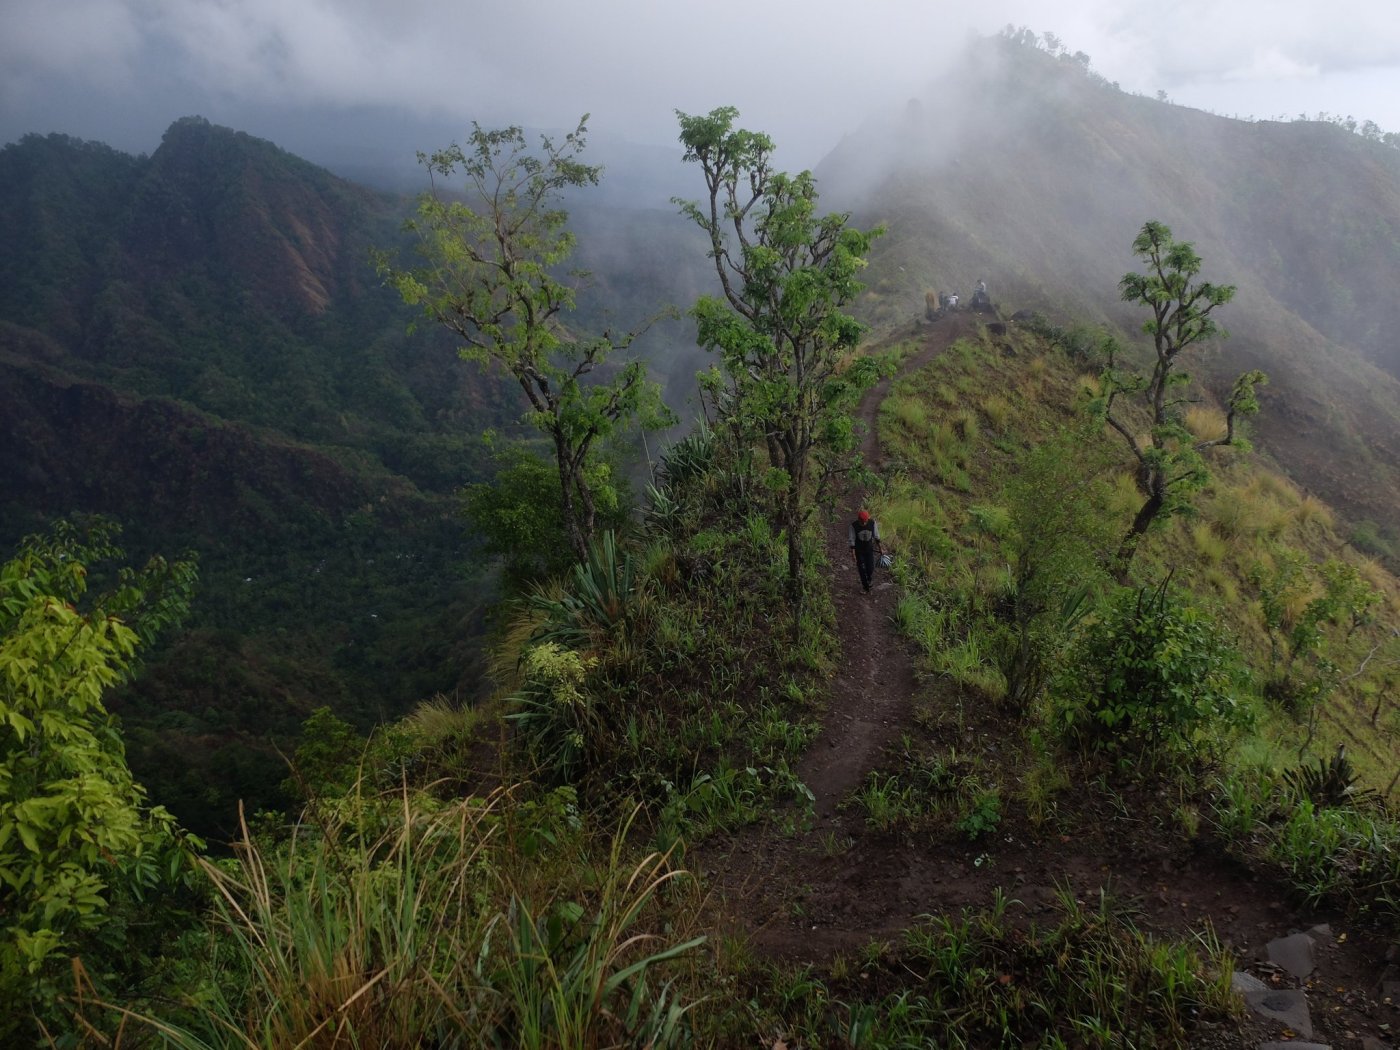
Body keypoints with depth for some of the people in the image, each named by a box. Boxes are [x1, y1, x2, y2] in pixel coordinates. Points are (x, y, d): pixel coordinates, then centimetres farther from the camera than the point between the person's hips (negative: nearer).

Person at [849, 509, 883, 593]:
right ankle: (866, 587, 19)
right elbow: (852, 540, -12)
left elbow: (876, 536, 0)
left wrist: (880, 548, 7)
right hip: (859, 551, -1)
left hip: (869, 550, 1)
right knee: (862, 570, 3)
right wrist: (852, 552, -13)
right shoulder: (854, 526, -19)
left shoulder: (872, 523, -14)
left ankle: (869, 580, 33)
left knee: (870, 569, 0)